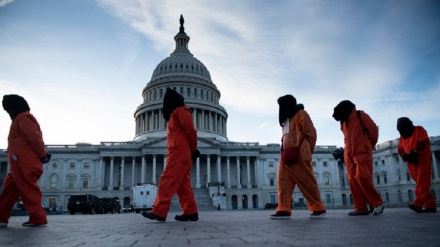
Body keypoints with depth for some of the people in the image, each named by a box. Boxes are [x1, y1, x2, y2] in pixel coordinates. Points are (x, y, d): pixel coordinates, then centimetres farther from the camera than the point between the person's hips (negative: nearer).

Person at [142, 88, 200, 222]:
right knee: (182, 184, 3)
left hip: (179, 153, -10)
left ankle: (159, 212, -20)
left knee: (168, 180, -16)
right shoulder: (175, 114, 30)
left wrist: (193, 149, -6)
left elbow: (190, 129, -11)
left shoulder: (180, 110, 1)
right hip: (179, 154, 10)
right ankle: (191, 212, 0)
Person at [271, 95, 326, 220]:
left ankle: (319, 208, 6)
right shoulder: (286, 119, 24)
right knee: (283, 182, -2)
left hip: (299, 156, -8)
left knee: (307, 181, -4)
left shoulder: (301, 114, 0)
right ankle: (284, 210, -3)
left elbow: (311, 133, -4)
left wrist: (306, 152, -3)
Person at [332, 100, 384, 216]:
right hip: (349, 154, 6)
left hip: (362, 152, -6)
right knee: (353, 180, -2)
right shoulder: (343, 121, 15)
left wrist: (370, 144, 9)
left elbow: (373, 129, -1)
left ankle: (377, 203, -5)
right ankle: (361, 208, -1)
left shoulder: (360, 115, -2)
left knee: (362, 177, -18)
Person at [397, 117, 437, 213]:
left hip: (422, 160, -6)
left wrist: (414, 152, -18)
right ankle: (430, 205, 4)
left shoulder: (419, 130, 2)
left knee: (422, 182, -16)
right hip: (412, 163, 6)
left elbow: (423, 142, -11)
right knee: (421, 183, 2)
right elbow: (400, 149, 10)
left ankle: (418, 204, -30)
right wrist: (406, 156, -10)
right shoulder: (402, 137, 18)